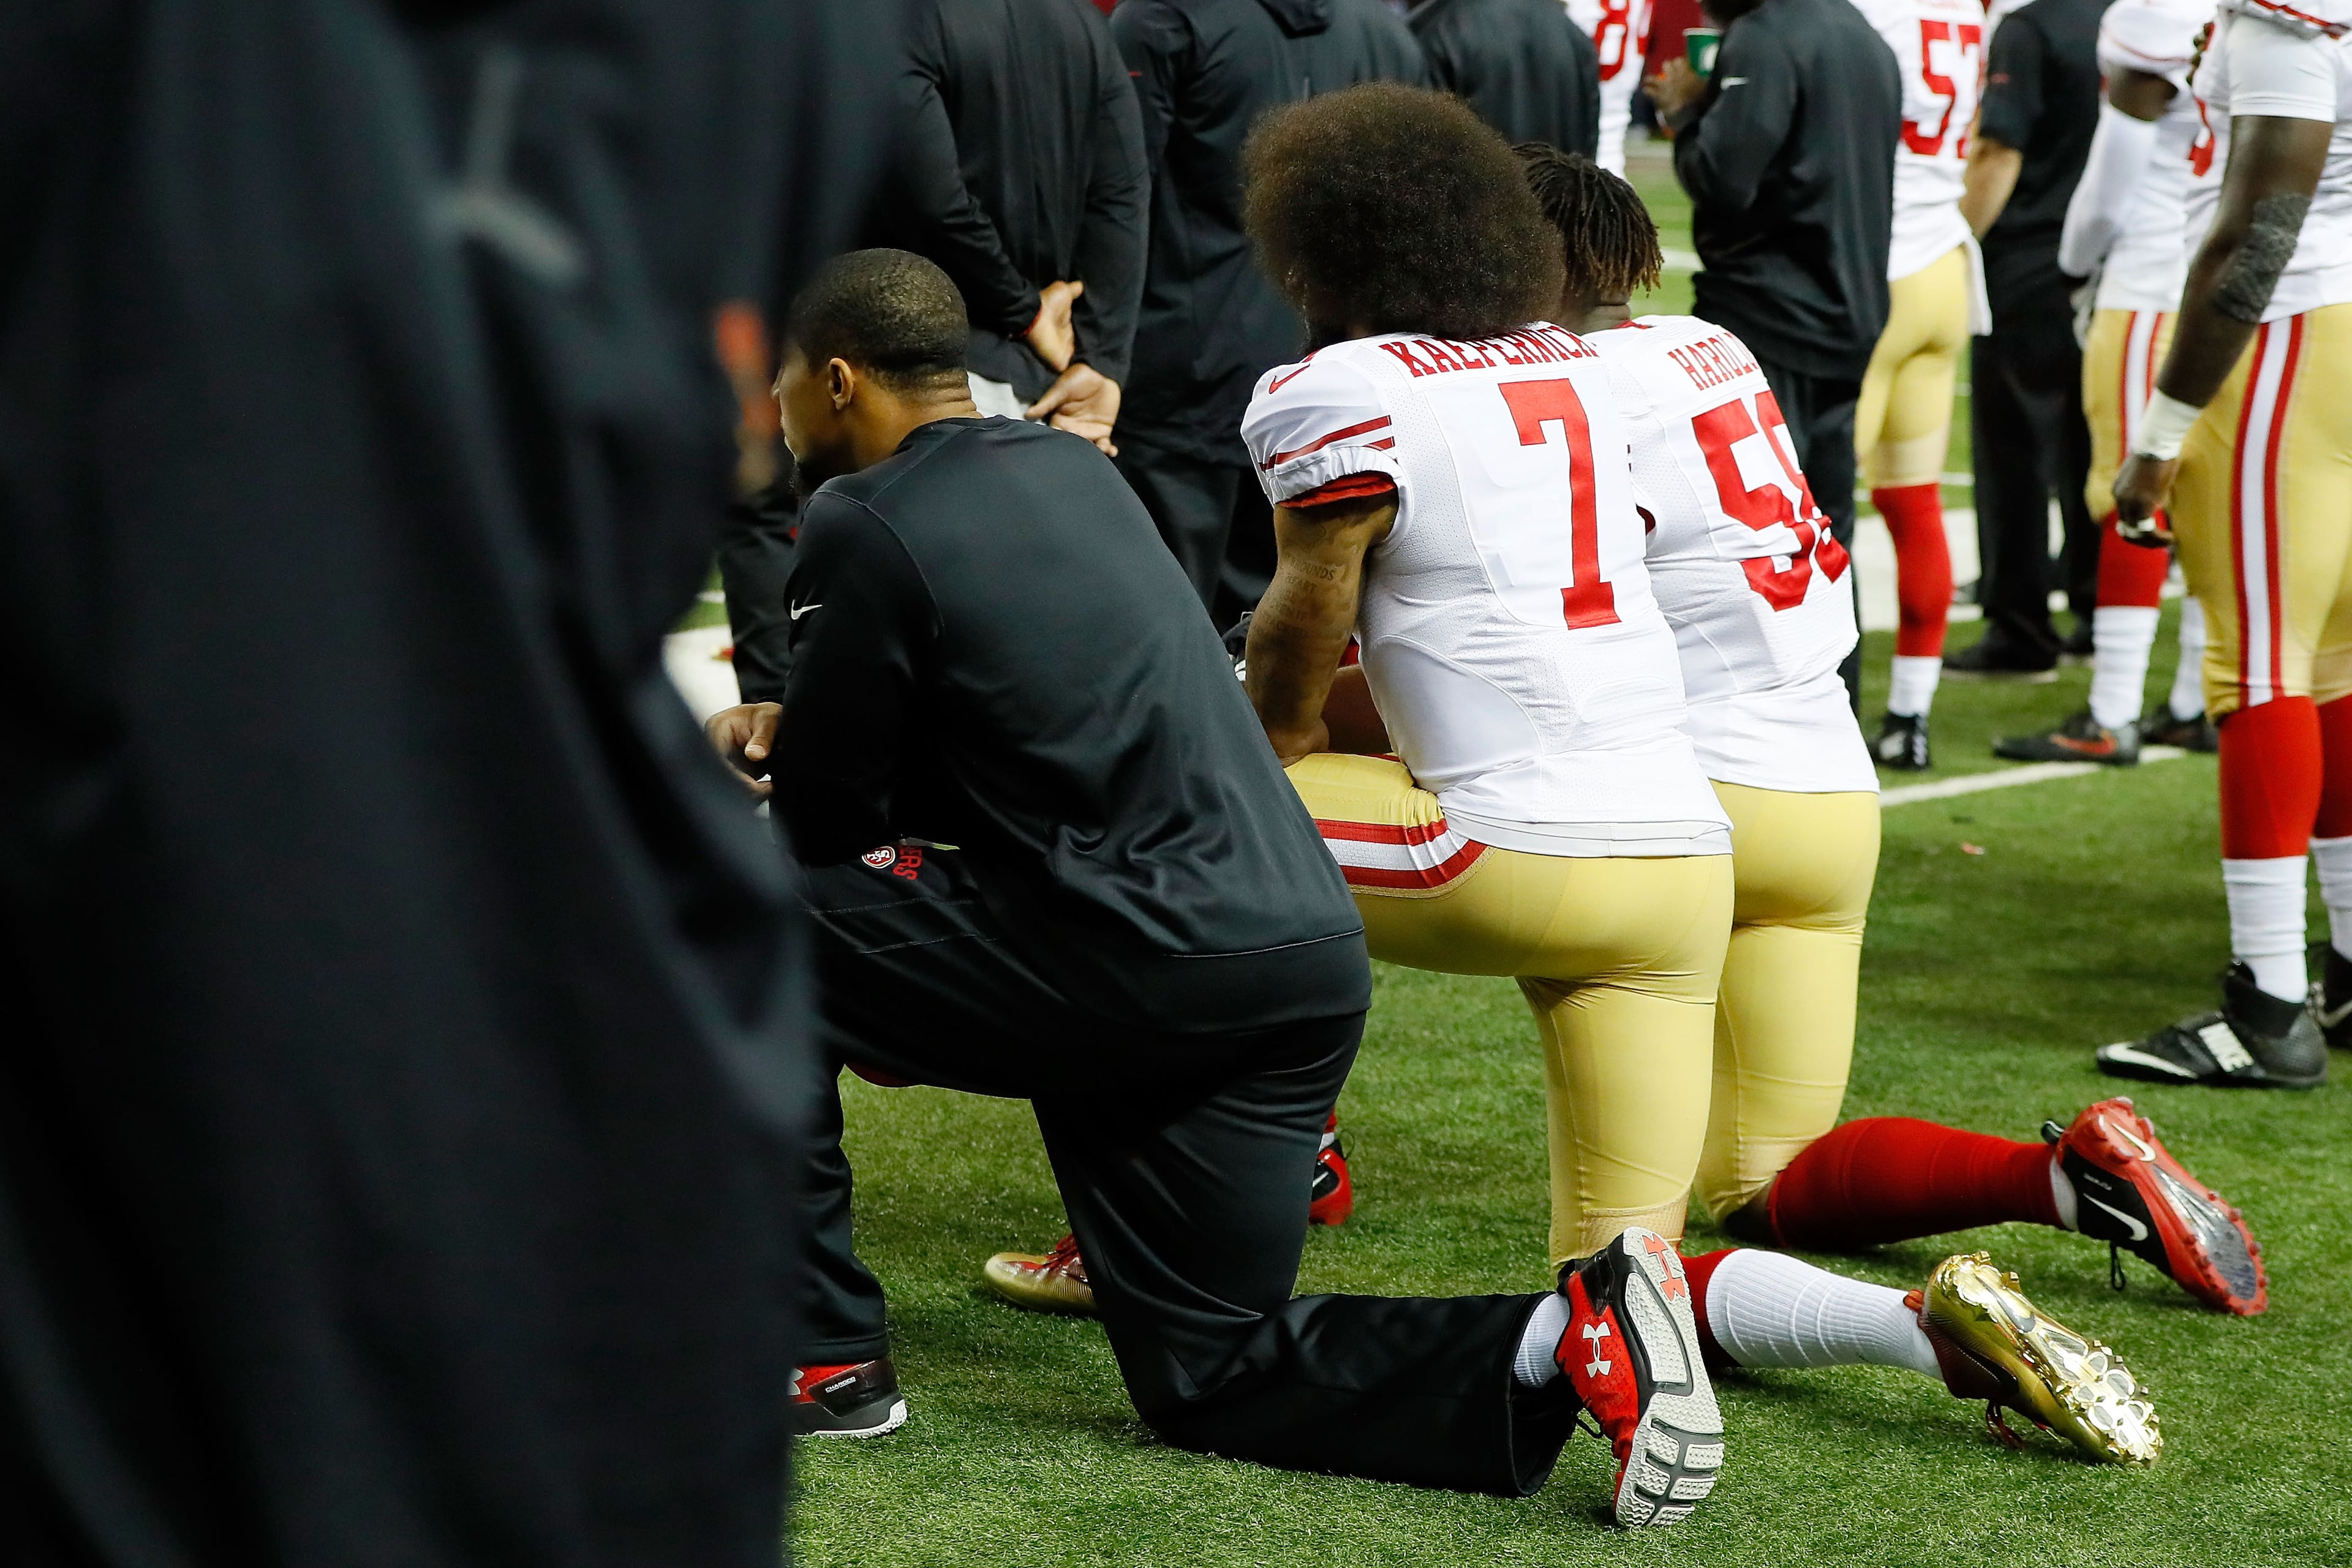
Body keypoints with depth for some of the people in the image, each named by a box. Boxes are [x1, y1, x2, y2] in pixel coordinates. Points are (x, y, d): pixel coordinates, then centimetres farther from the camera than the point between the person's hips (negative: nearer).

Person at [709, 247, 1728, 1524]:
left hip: (1132, 974, -8)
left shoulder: (865, 526, -7)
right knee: (1213, 1380, 14)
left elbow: (829, 828, 2)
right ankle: (1559, 1346, -7)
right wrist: (804, 733, 23)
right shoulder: (1069, 469, 18)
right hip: (1307, 955, 8)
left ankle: (822, 1355, 7)